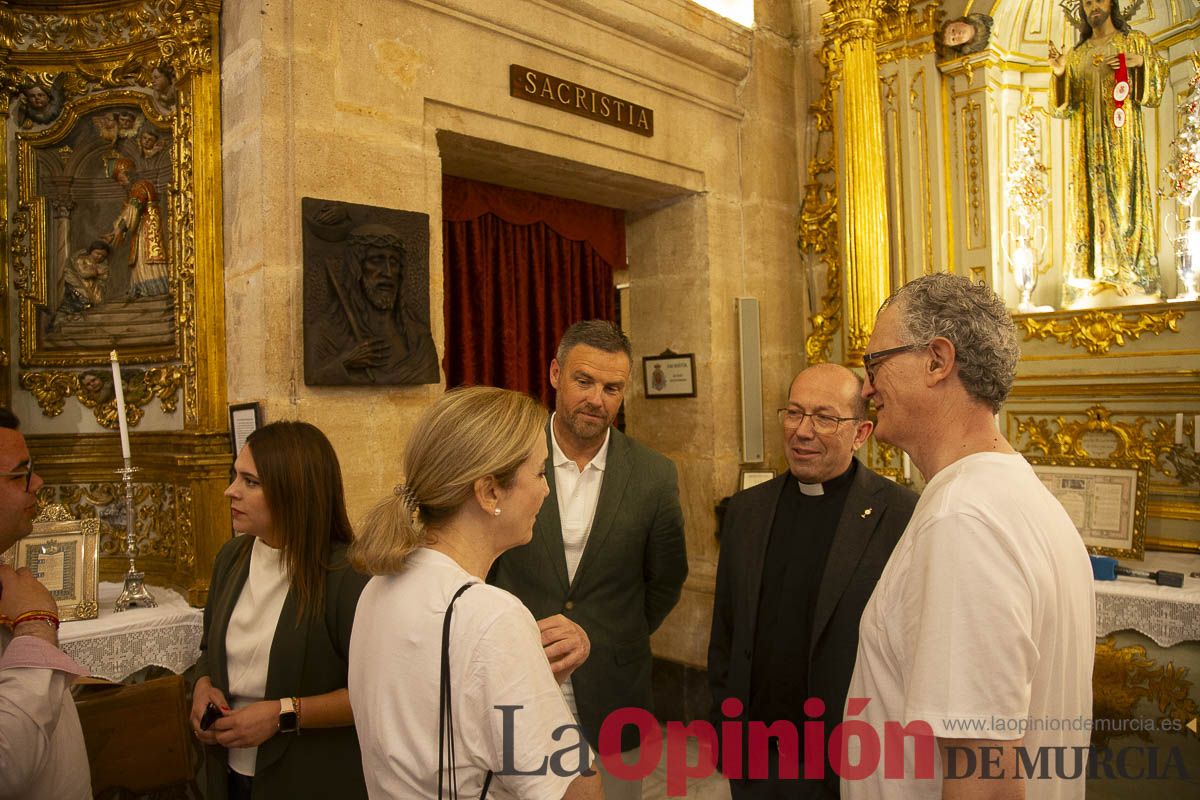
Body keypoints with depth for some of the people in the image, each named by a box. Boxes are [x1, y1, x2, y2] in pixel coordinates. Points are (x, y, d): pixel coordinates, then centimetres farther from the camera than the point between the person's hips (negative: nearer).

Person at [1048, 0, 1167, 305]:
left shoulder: (1135, 40, 13)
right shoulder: (1077, 55, 19)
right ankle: (1095, 278, -4)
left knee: (1124, 198, -10)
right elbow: (1063, 106, 10)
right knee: (1091, 204, -3)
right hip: (1088, 143, 3)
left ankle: (1131, 277, -11)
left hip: (1122, 139, -2)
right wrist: (1059, 74, -7)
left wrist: (1139, 62, -14)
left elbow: (1155, 86, 4)